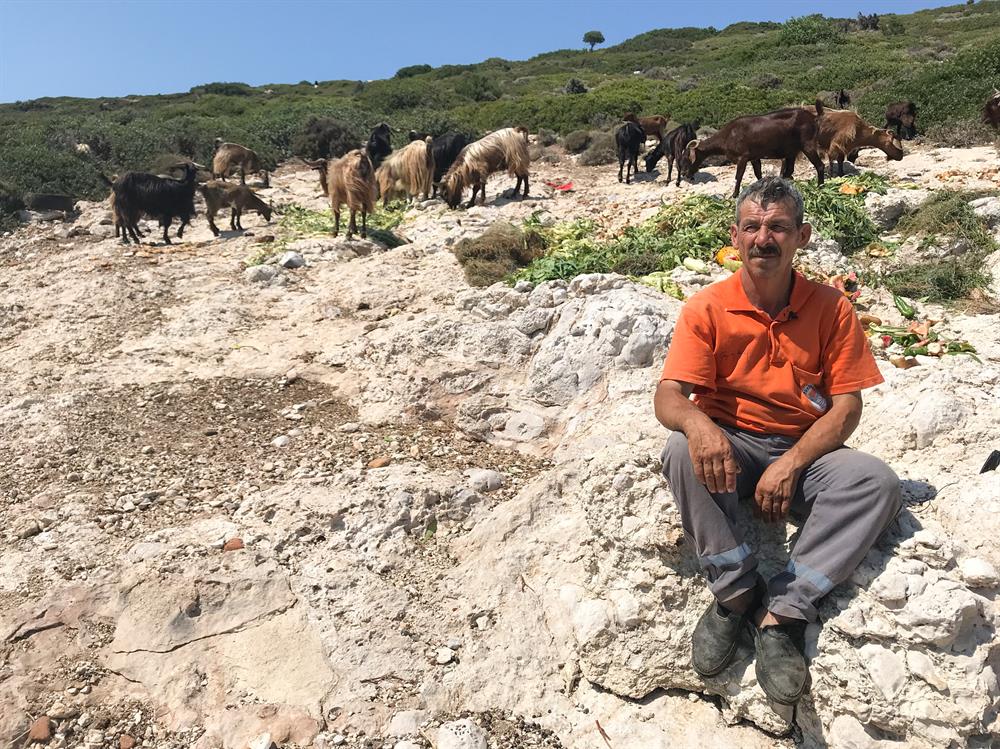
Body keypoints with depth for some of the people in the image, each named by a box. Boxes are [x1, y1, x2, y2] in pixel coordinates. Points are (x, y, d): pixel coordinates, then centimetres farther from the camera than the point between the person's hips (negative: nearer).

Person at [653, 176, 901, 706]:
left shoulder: (830, 309, -2)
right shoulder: (706, 309, -6)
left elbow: (847, 406, -5)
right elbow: (668, 398, -15)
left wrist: (791, 464, -21)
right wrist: (698, 424, -40)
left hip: (805, 450, 1)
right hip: (730, 448, -1)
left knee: (877, 481, -26)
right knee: (682, 452, -33)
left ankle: (781, 613, -23)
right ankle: (737, 591, -18)